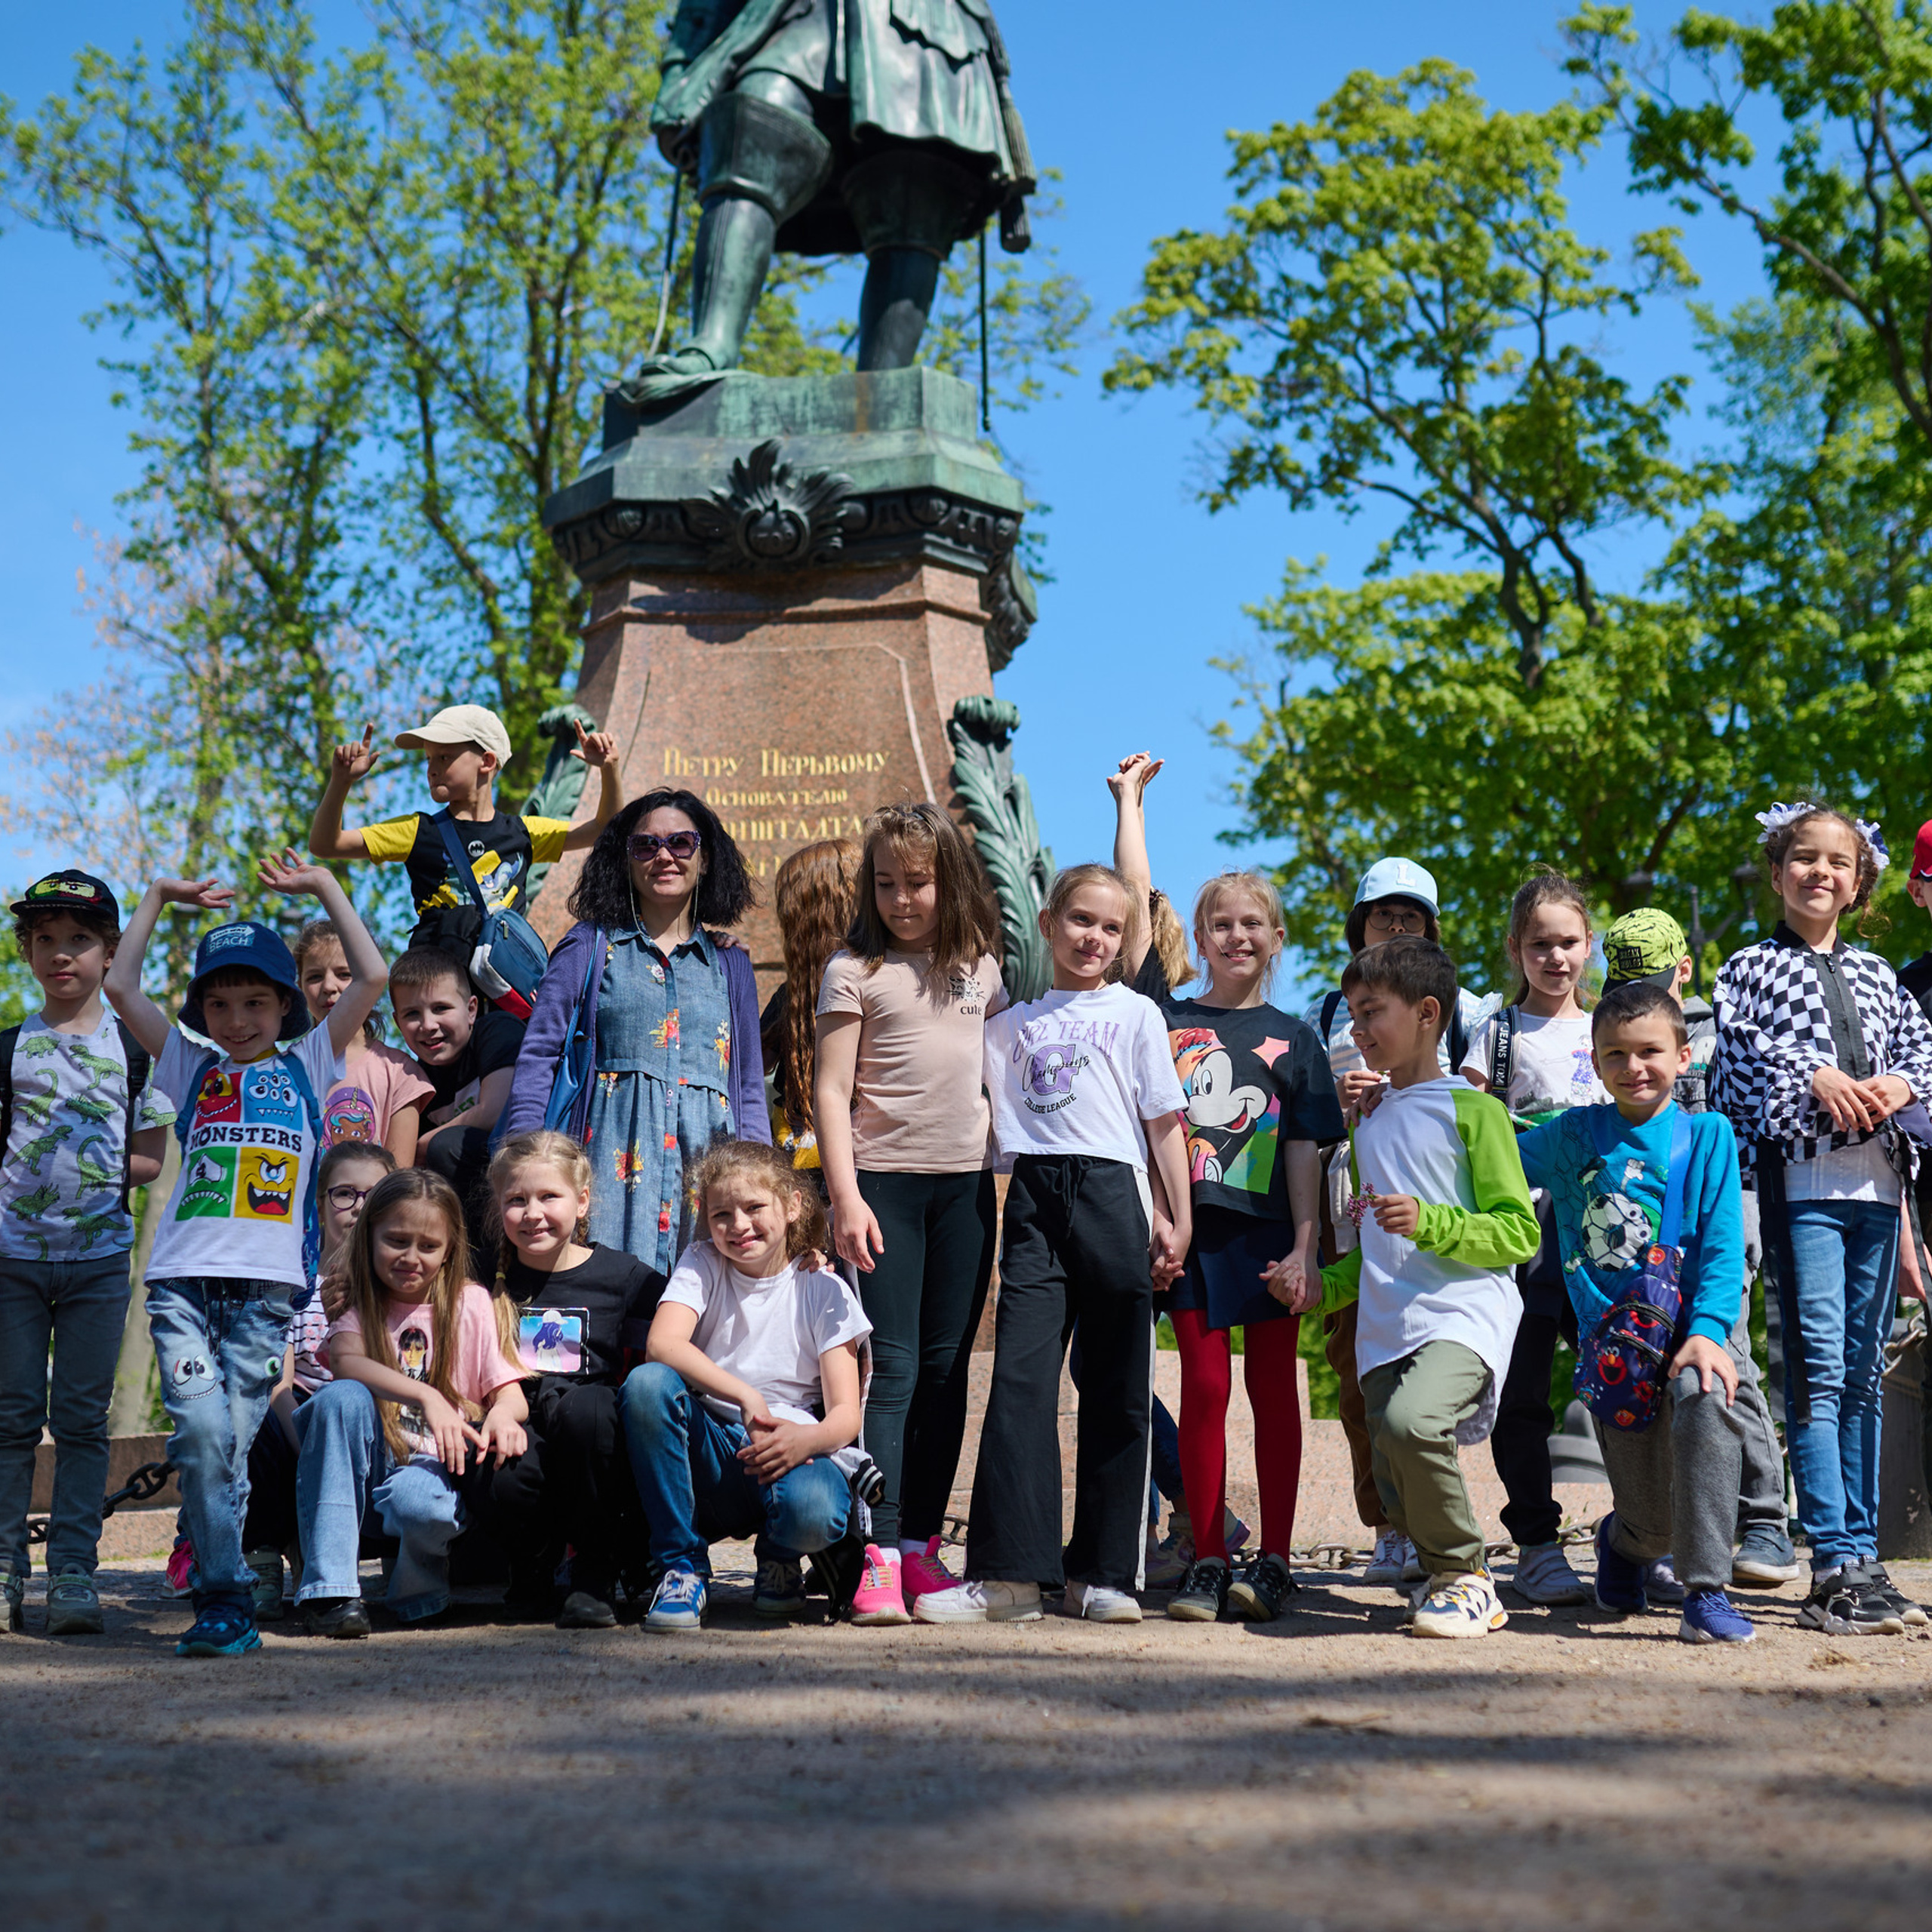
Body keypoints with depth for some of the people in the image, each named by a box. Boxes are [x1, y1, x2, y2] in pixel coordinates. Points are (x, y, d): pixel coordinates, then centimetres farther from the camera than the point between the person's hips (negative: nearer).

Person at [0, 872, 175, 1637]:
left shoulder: (135, 1048, 6)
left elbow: (150, 1159, 7)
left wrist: (100, 1169, -8)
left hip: (99, 1256, 0)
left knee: (82, 1417, 0)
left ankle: (73, 1574, 3)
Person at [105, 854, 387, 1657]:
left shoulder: (307, 1063, 14)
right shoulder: (192, 1065, 18)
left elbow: (372, 978, 7)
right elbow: (121, 987, 14)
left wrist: (325, 888, 13)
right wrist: (159, 898, 18)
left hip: (266, 1284, -1)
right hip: (182, 1276, 1)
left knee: (231, 1442, -4)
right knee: (201, 1427, -16)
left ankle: (219, 1597, 6)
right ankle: (227, 1600, -11)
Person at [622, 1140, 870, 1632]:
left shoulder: (823, 1291, 1)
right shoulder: (702, 1265, 4)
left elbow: (847, 1414, -6)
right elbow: (663, 1344, -17)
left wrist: (805, 1438, -31)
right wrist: (745, 1397, -31)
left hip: (791, 1450, -1)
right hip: (711, 1453, 1)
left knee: (813, 1512, -37)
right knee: (647, 1383, -28)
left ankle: (780, 1557, 5)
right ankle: (682, 1567, -15)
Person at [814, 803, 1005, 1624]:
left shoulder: (980, 966, 12)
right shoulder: (854, 971, -2)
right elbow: (830, 1093, -5)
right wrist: (845, 1197, -14)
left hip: (967, 1184, 4)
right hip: (885, 1178, -4)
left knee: (947, 1370, 5)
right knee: (892, 1366, -9)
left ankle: (922, 1546, 11)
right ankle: (879, 1555, -10)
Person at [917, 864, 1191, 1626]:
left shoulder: (1136, 1014, 10)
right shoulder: (1014, 1022, 16)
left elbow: (1164, 1123, 7)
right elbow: (992, 1118, 18)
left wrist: (1176, 1220, 1)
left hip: (1113, 1192, -1)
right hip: (1034, 1199, 1)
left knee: (1116, 1391, 1)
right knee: (1020, 1378, -8)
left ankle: (1104, 1571, 8)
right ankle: (1008, 1571, -9)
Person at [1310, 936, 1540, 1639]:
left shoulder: (1471, 1110, 0)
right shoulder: (1369, 1122, 22)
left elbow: (1519, 1232, -5)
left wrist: (1429, 1222, -18)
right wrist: (1326, 1285, 14)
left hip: (1464, 1316, -7)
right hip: (1384, 1329, 7)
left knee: (1410, 1421, -31)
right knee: (1397, 1492, 0)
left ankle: (1464, 1575, -12)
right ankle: (1455, 1578, 24)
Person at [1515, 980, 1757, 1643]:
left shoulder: (1707, 1134, 1)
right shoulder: (1572, 1135, 6)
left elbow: (1722, 1247, -4)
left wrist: (1707, 1331, -17)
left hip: (1697, 1324, -1)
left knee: (1702, 1397, -35)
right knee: (1652, 1521, 0)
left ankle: (1706, 1592, -26)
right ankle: (1624, 1542, 40)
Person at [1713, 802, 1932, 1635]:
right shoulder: (1751, 968, 8)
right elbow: (1740, 1049, -4)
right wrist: (1815, 1078, -17)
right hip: (1800, 1181, -5)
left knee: (1864, 1371, 8)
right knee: (1817, 1367, -11)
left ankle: (1862, 1552, 14)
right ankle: (1835, 1568, -15)